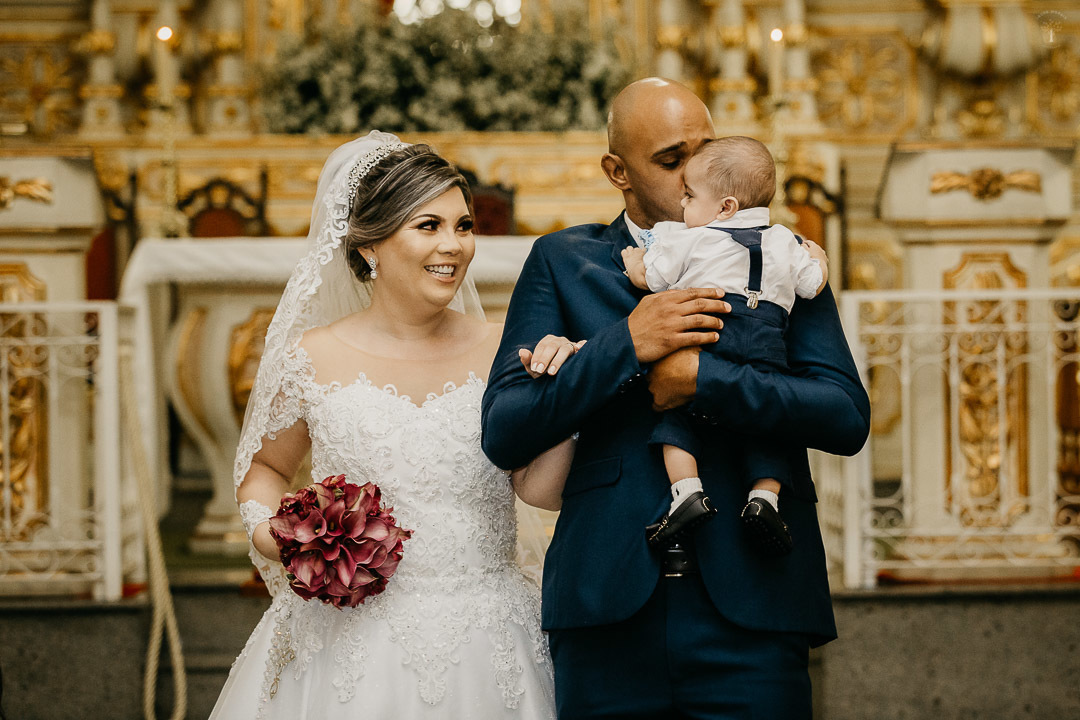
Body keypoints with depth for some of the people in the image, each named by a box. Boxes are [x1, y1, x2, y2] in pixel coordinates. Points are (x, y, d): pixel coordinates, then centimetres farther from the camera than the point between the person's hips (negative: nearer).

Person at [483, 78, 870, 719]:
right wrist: (626, 344, -11)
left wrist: (702, 375, -11)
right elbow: (503, 434, 1)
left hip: (748, 615, 0)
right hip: (609, 609, 0)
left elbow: (849, 418, -2)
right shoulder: (564, 263, 10)